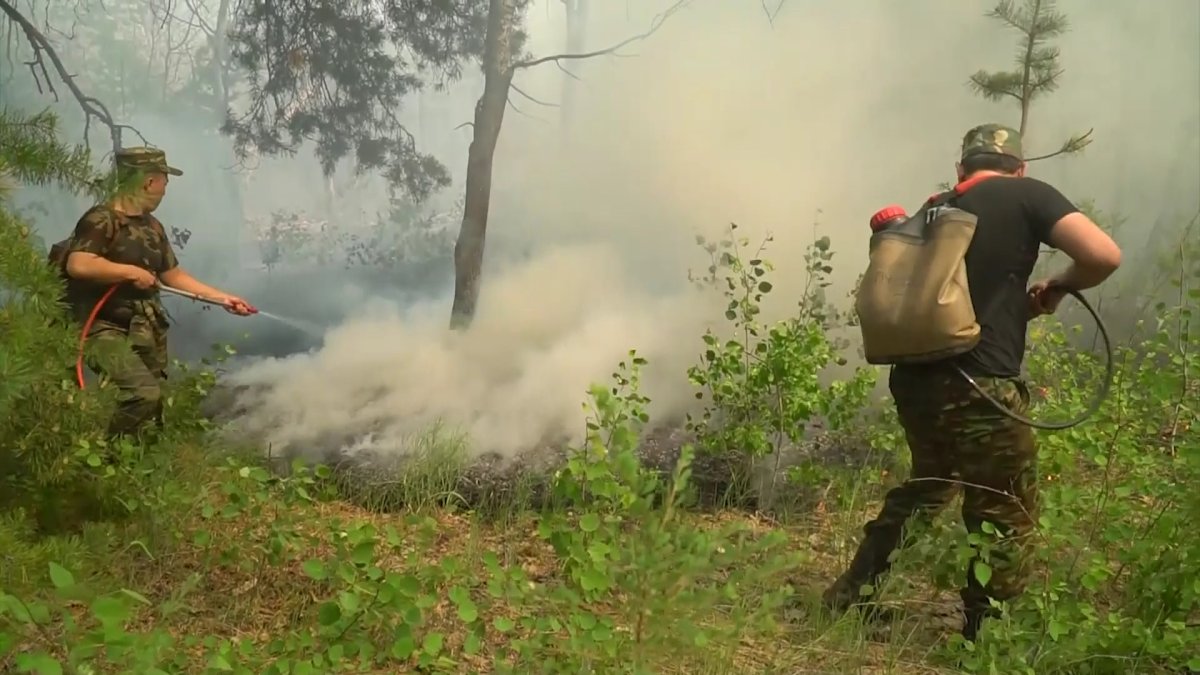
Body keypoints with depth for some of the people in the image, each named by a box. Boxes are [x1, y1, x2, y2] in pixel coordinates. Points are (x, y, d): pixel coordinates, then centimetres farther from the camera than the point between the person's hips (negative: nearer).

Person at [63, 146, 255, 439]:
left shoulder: (152, 227, 13)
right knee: (143, 393, -25)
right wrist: (131, 272, -19)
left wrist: (222, 298, 16)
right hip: (107, 329, -9)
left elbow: (173, 274, 20)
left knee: (155, 402, 10)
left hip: (146, 333, 9)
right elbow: (78, 264, -28)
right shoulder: (102, 219, -13)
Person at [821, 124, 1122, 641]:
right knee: (1006, 519, 8)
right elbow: (1104, 255, -9)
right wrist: (1059, 287, 10)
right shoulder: (1028, 195, 3)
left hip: (915, 378, 7)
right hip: (977, 385, -7)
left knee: (926, 489, 27)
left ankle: (848, 598, 31)